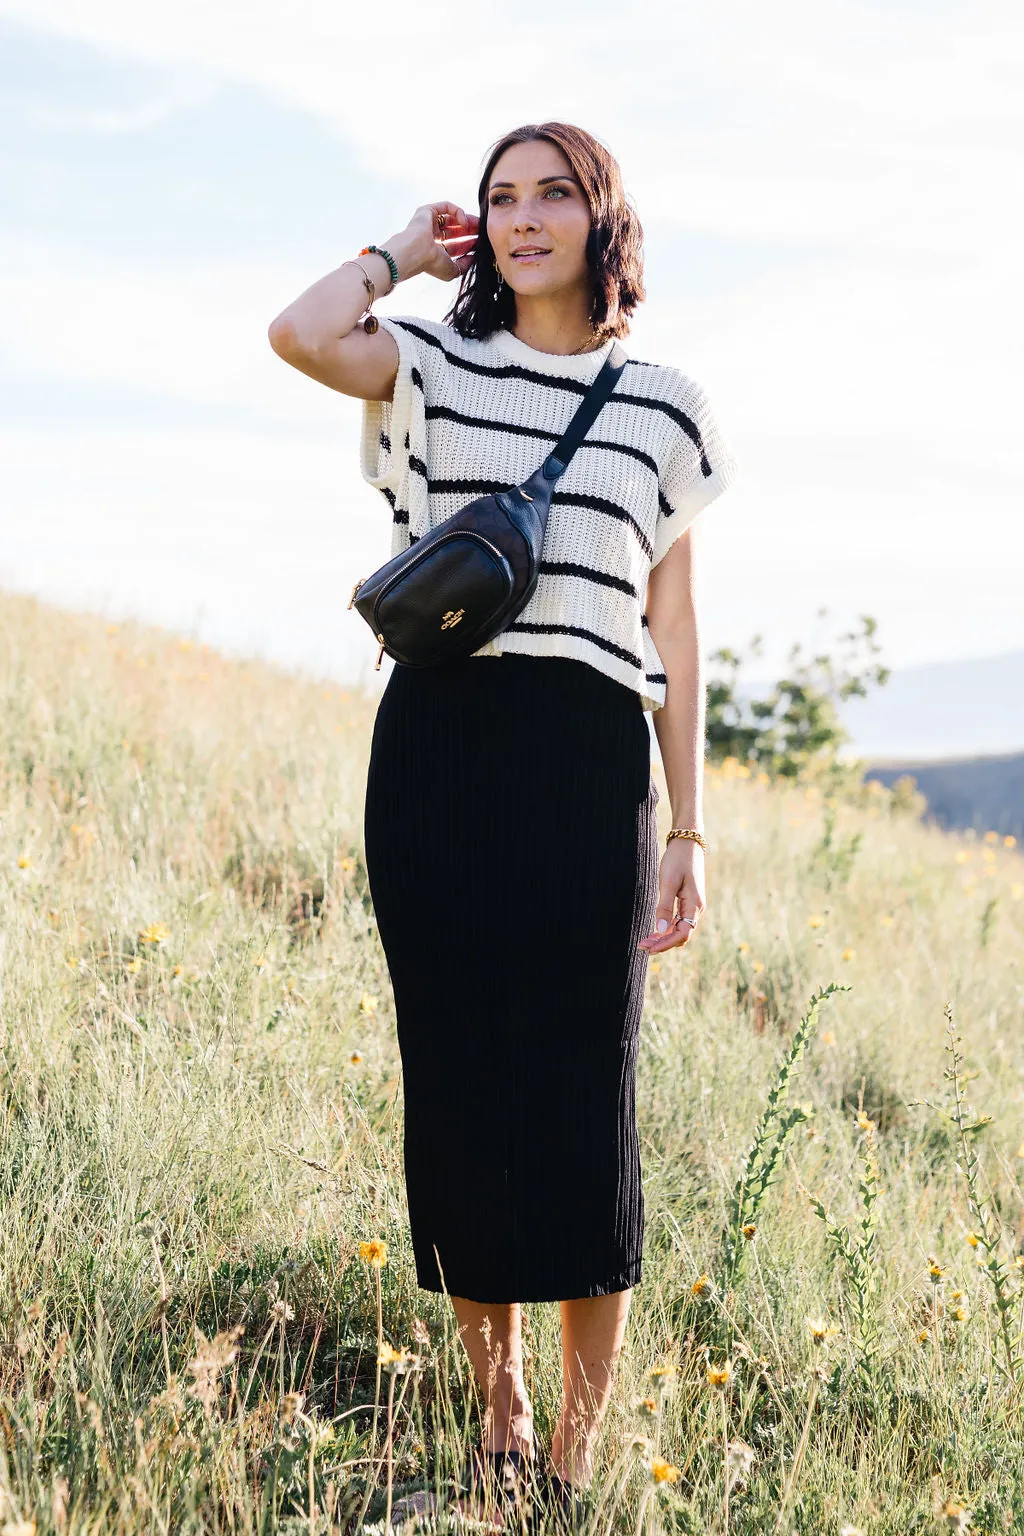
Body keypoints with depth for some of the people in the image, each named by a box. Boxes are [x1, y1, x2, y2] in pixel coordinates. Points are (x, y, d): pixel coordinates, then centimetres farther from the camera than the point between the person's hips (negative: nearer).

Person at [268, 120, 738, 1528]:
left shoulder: (665, 409, 12)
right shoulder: (436, 367, 12)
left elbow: (672, 629, 11)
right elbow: (297, 333, -10)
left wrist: (690, 830, 6)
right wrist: (408, 249, 8)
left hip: (585, 752, 0)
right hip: (436, 740, 1)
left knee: (583, 1093, 0)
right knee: (458, 1076, 4)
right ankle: (495, 1415, 18)